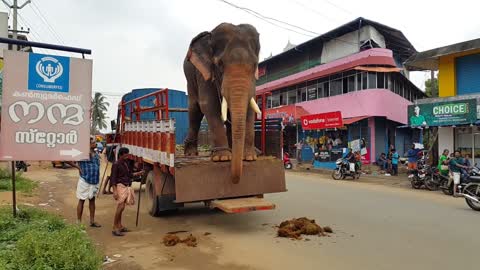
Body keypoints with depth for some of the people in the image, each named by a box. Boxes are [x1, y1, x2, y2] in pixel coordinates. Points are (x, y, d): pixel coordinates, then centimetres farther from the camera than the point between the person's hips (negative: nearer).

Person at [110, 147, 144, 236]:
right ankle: (115, 228, -6)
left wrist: (138, 173, 13)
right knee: (120, 207, -12)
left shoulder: (127, 163, 12)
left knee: (121, 207, 14)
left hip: (127, 186, 8)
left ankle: (119, 226, 23)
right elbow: (113, 178, -13)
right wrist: (115, 191, -19)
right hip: (120, 186, -8)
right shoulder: (116, 165, -11)